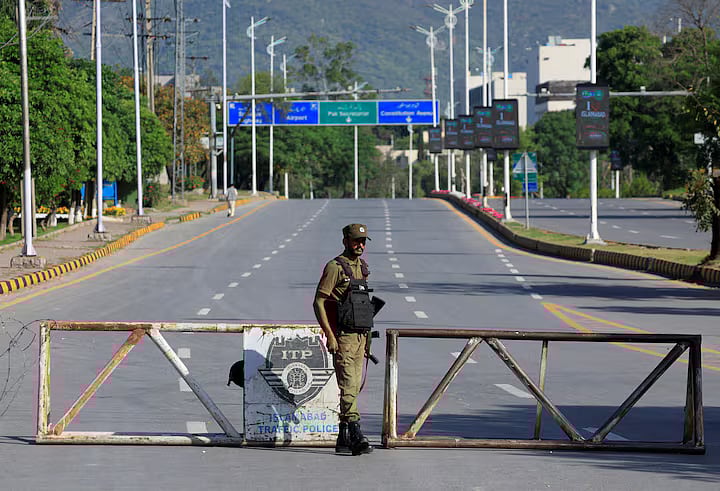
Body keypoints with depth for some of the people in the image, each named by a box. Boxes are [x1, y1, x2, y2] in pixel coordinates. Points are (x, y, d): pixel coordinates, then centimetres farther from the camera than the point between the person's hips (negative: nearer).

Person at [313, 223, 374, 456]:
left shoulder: (362, 267, 16)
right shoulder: (335, 267, -9)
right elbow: (318, 302, -13)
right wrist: (329, 335, -19)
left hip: (360, 335, 8)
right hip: (342, 336, -8)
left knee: (354, 387, 9)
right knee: (348, 386, -14)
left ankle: (343, 439, 14)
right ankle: (356, 436, -20)